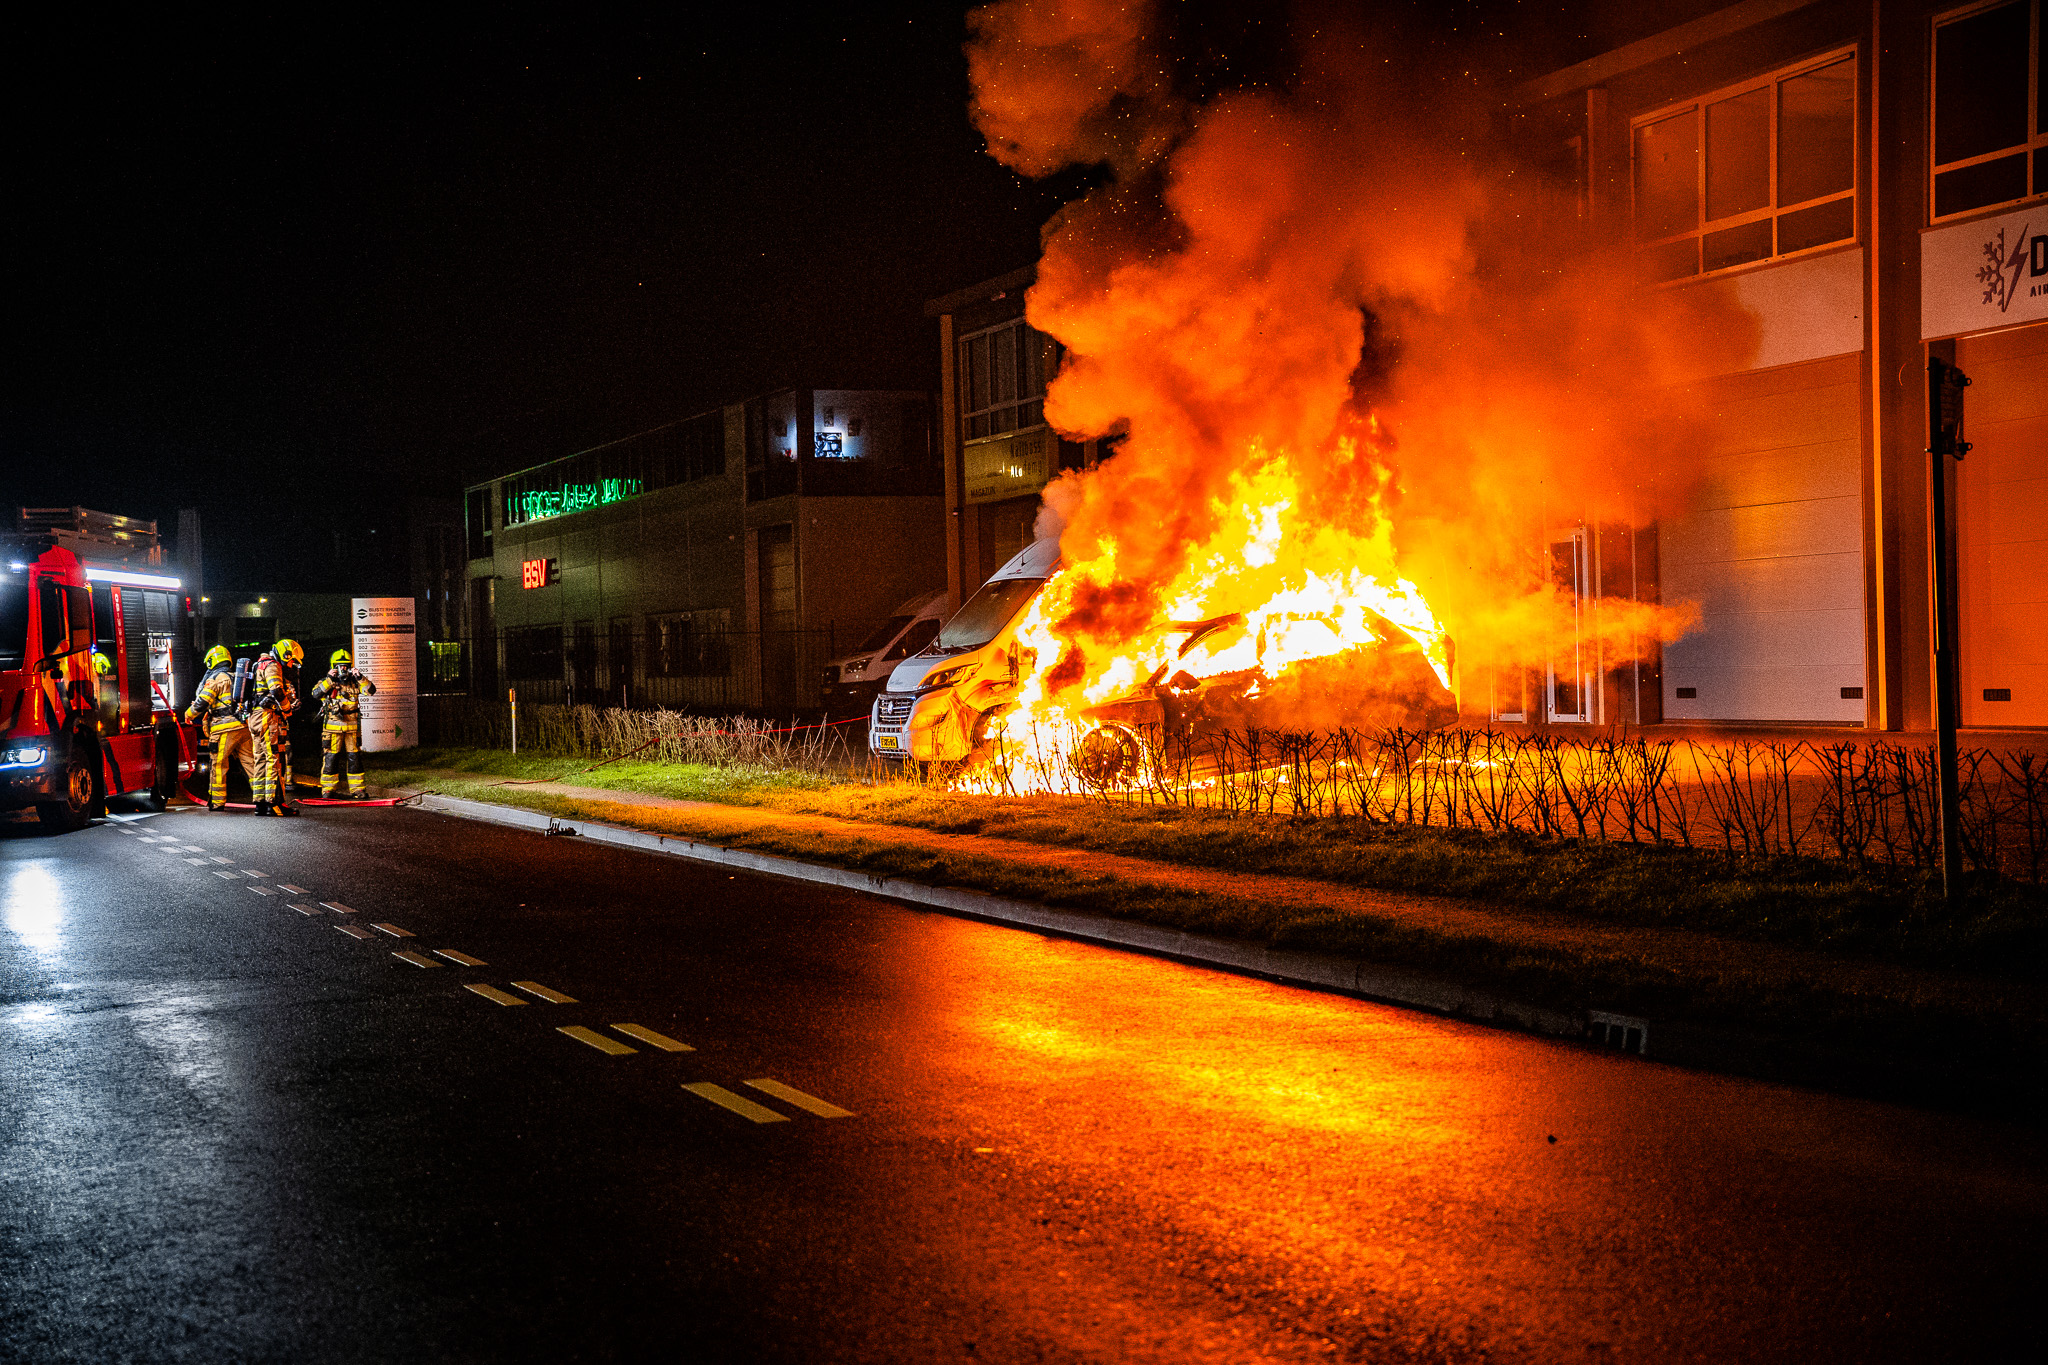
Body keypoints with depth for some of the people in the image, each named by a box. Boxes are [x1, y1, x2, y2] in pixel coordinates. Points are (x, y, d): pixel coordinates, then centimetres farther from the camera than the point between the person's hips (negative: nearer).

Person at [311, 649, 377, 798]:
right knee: (331, 758, -1)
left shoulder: (354, 682, 10)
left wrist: (360, 678, -16)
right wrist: (329, 679, -21)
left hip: (352, 728, 2)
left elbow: (371, 690, -2)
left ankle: (357, 790, 12)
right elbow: (316, 694, -15)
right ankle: (328, 790, 7)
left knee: (355, 758, 5)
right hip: (333, 728, -2)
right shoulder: (326, 683, 3)